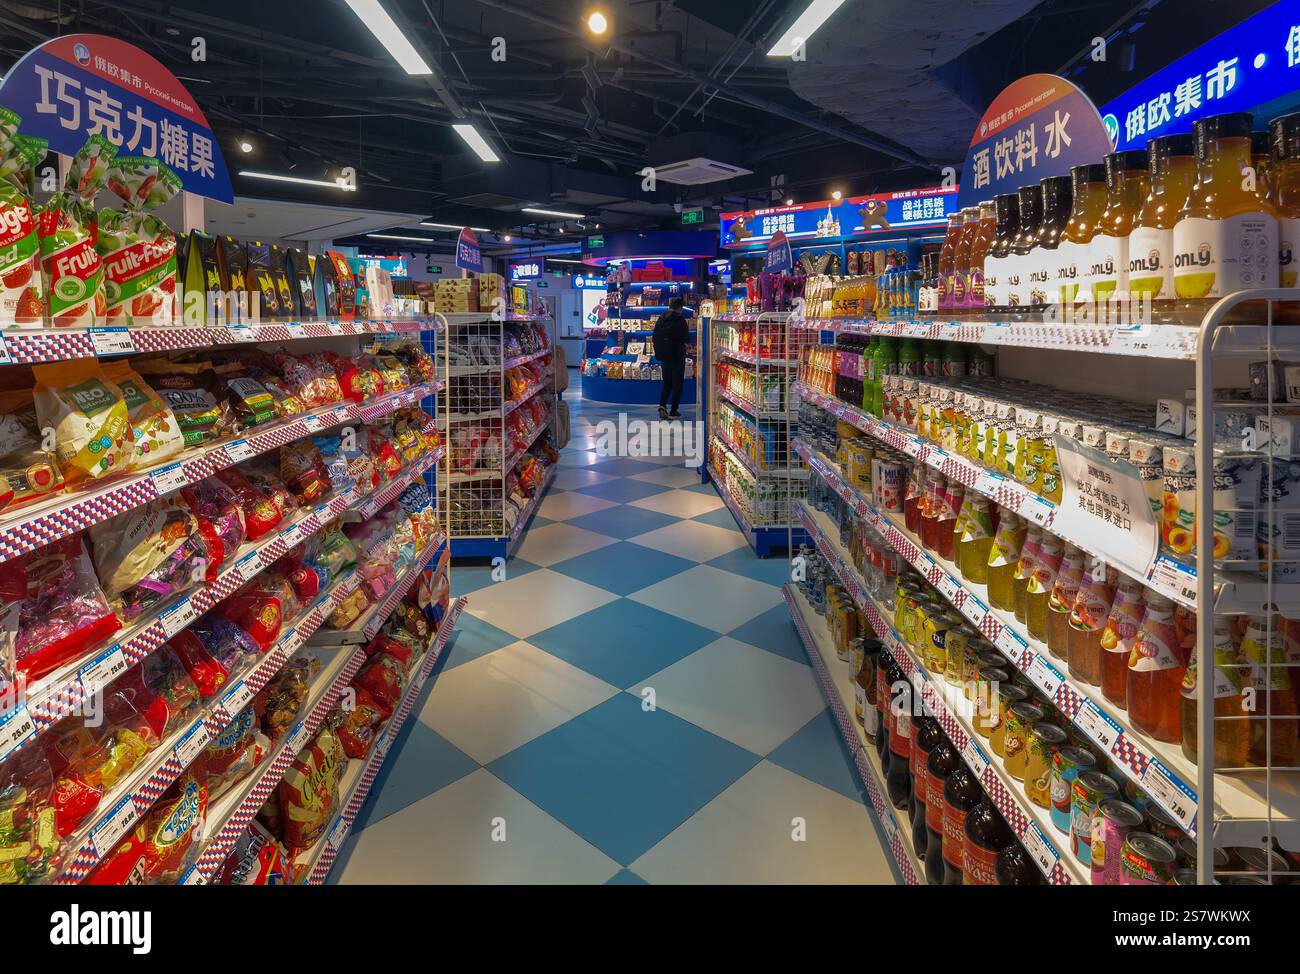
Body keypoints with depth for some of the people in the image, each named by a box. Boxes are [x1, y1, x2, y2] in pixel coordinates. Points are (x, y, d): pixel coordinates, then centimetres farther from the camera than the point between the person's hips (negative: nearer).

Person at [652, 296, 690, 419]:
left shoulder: (661, 319, 5)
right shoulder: (680, 319, -14)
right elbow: (687, 338, -14)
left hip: (663, 357, 6)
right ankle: (673, 412, 3)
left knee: (667, 383, 18)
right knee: (677, 384, 4)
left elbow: (654, 336, 10)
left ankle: (662, 405, -4)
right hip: (677, 357, -5)